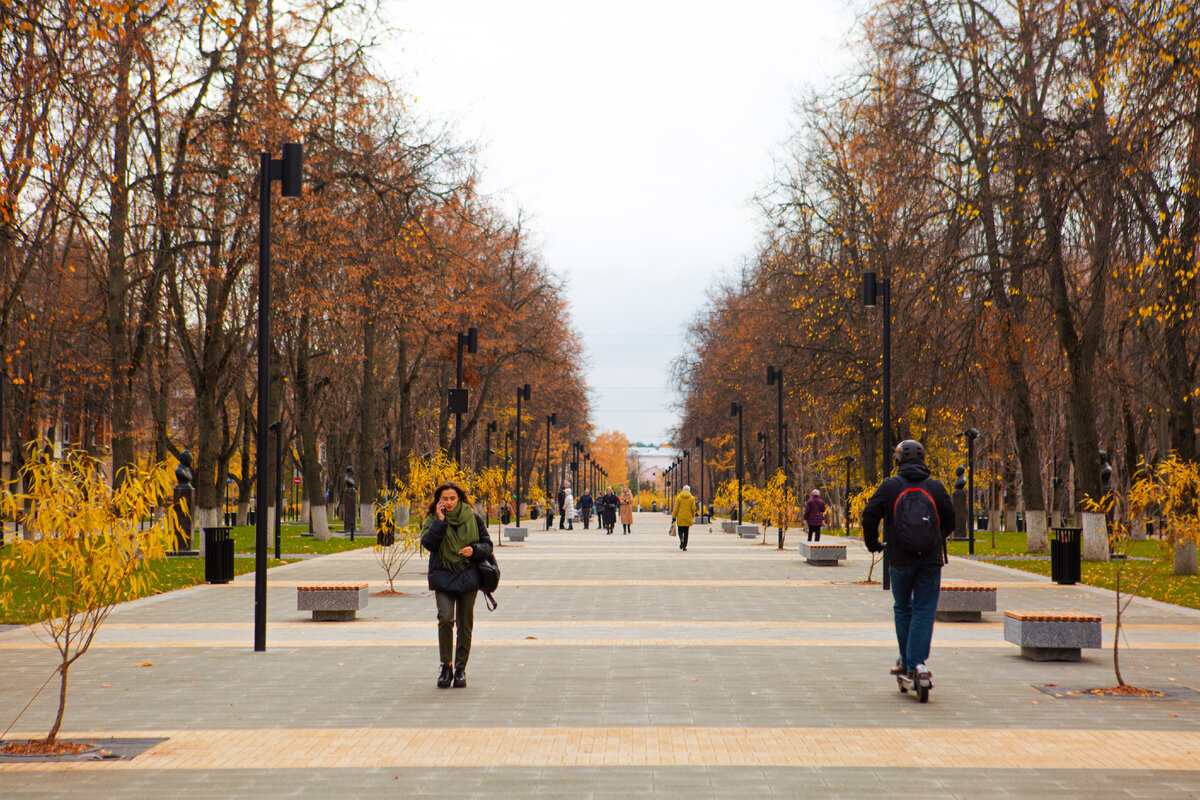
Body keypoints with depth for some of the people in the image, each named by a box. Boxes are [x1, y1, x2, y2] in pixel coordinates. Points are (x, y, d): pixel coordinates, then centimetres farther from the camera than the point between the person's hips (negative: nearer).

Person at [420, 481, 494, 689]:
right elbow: (427, 543, -12)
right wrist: (440, 521, -14)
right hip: (443, 576, -1)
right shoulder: (433, 520, 4)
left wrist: (474, 550, -11)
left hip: (468, 577, 1)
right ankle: (446, 666, -2)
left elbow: (487, 545, 9)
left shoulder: (473, 519, 5)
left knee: (465, 623, 3)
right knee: (445, 619, -17)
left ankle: (460, 669, 15)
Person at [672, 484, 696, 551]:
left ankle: (681, 539, -19)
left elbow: (675, 508, -2)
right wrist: (693, 515, 19)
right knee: (686, 532, 8)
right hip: (688, 518, 1)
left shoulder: (679, 497, -1)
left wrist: (674, 517, 3)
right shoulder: (692, 498, -1)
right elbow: (693, 508, 0)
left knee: (680, 530, 11)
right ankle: (684, 546, 4)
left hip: (680, 517, -1)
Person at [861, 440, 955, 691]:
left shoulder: (890, 486, -2)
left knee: (902, 609, 16)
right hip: (931, 560, 1)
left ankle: (906, 660, 20)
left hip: (899, 559, -1)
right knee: (924, 611, 2)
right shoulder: (936, 487, 4)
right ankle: (918, 663, -9)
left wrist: (872, 544, 13)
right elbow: (950, 520, 12)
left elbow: (869, 515, -3)